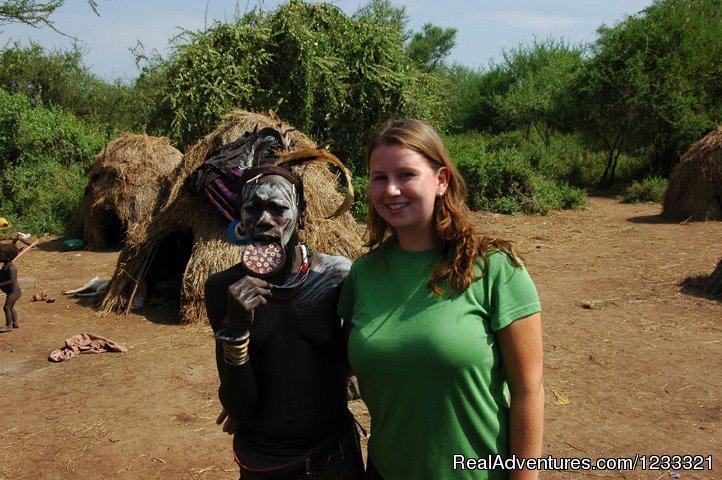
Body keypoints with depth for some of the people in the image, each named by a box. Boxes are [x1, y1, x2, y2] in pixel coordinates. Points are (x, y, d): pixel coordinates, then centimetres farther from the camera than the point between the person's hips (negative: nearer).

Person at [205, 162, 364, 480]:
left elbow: (352, 361, 3)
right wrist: (234, 331, -26)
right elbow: (240, 409, -12)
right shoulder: (223, 288, -12)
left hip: (333, 453, 0)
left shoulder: (337, 274, -14)